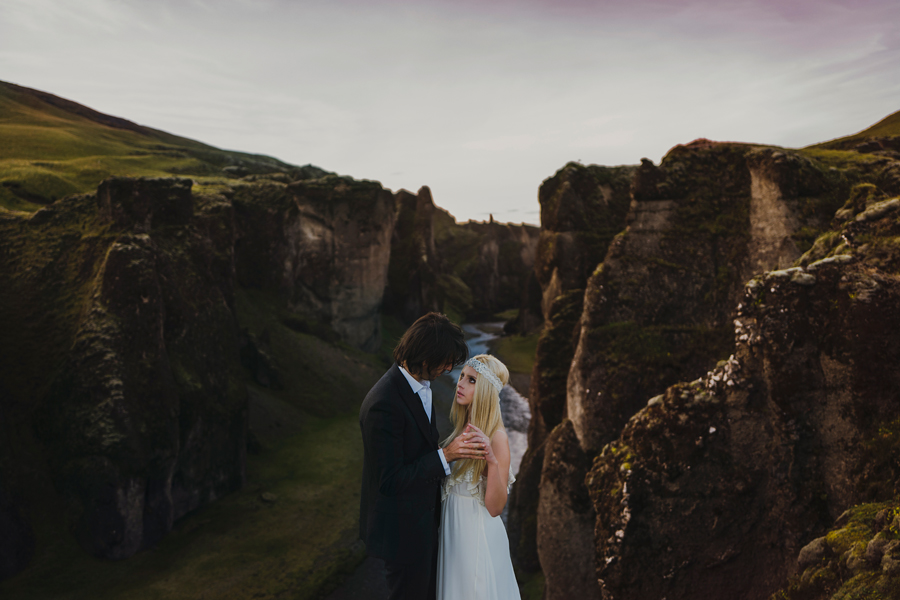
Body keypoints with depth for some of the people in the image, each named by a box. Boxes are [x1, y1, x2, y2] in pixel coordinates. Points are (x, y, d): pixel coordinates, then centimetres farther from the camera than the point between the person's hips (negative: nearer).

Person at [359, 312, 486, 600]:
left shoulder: (420, 382, -2)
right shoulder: (383, 404, -32)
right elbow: (389, 480, -28)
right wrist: (445, 455, -27)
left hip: (424, 517, 9)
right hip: (402, 528, -9)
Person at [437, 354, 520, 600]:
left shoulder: (496, 437, -24)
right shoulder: (464, 427, -1)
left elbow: (495, 507, -27)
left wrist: (492, 460, -38)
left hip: (477, 532, -7)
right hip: (453, 526, 7)